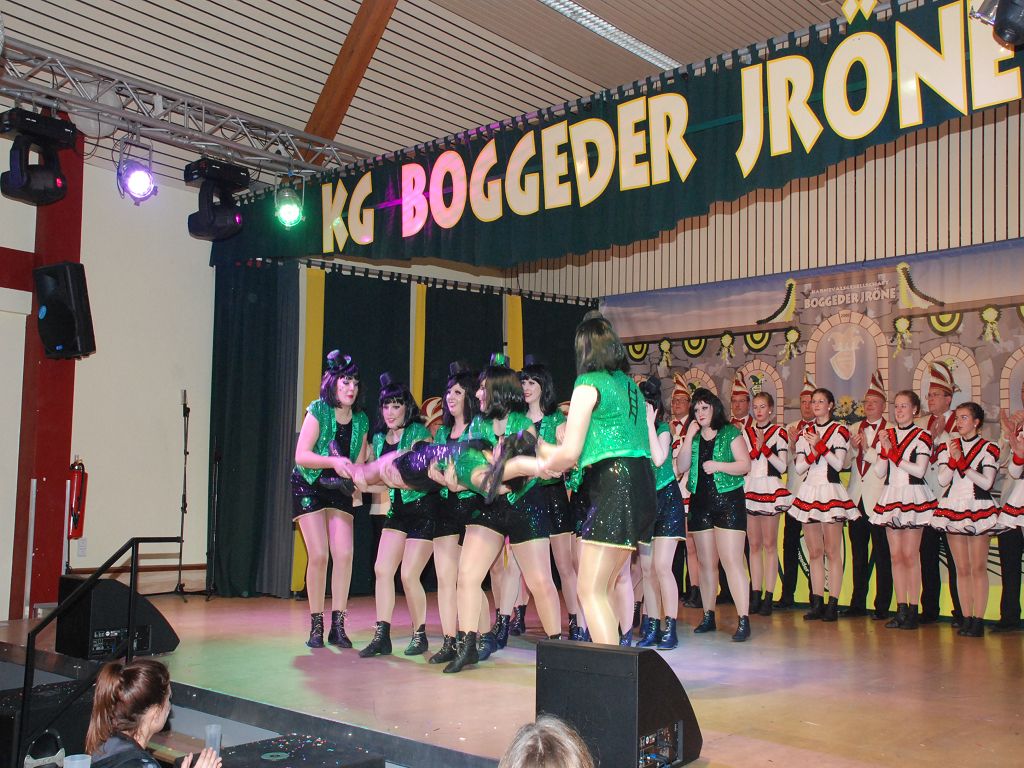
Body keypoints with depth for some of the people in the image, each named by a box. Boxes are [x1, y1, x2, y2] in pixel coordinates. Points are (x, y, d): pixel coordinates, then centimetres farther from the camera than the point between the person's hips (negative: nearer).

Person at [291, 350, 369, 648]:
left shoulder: (361, 420, 3)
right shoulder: (318, 411, -11)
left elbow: (359, 464, 7)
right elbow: (301, 456, -19)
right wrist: (333, 461, -32)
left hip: (340, 490, 4)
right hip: (309, 487, -4)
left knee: (344, 554, -9)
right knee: (318, 555, -9)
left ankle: (338, 626, 1)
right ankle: (316, 626, 4)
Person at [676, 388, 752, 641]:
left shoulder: (731, 433, 1)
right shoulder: (694, 437, 13)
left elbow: (745, 465, -5)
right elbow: (681, 467, 2)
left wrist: (718, 465, -18)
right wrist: (689, 437, -4)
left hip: (728, 500, -5)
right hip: (700, 503, 5)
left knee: (731, 561, -12)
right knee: (706, 563, 9)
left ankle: (744, 620, -11)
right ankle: (708, 617, 18)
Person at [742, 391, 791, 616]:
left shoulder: (779, 432, 1)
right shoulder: (746, 433, 13)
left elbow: (782, 466, -5)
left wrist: (764, 447, -15)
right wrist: (756, 448, -7)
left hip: (770, 490, -4)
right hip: (749, 489, 4)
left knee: (769, 545, -2)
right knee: (754, 545, 6)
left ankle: (768, 597, 1)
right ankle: (755, 596, 10)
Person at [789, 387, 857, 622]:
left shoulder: (840, 431, 1)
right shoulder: (805, 432, 13)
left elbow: (838, 464, -8)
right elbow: (799, 467, 6)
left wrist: (819, 445, -14)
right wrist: (814, 452, -9)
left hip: (831, 492, -4)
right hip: (809, 492, 4)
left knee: (832, 551, -4)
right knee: (814, 552, 6)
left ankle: (832, 604, -1)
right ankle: (817, 603, 11)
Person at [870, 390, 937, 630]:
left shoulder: (922, 436, -2)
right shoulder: (886, 435, 11)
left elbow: (919, 470, -13)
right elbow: (878, 473, 5)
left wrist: (892, 452, -14)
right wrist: (885, 450, -10)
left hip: (913, 496, -5)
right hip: (891, 496, 5)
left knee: (910, 554, -5)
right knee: (896, 556, 6)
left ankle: (912, 610, 1)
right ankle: (901, 609, 11)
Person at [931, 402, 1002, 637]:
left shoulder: (988, 448, 0)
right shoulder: (948, 446, 10)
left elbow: (987, 482, -10)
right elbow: (942, 480, -1)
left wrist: (962, 463, -14)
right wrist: (954, 459, -14)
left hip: (979, 509, -3)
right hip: (953, 509, 3)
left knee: (978, 567, -4)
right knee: (962, 568, 5)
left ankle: (978, 620, -2)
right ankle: (966, 619, 9)